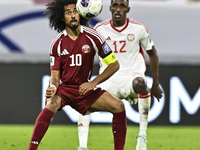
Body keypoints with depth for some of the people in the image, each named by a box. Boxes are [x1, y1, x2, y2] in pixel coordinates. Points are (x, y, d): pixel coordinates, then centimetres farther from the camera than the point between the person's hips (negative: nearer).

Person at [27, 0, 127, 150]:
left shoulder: (92, 36, -6)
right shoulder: (57, 43, -5)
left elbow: (114, 64, -1)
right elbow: (55, 75, -2)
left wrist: (93, 83, -9)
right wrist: (53, 87, -27)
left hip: (84, 88, 2)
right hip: (63, 88, -2)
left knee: (118, 106, -15)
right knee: (51, 105, -35)